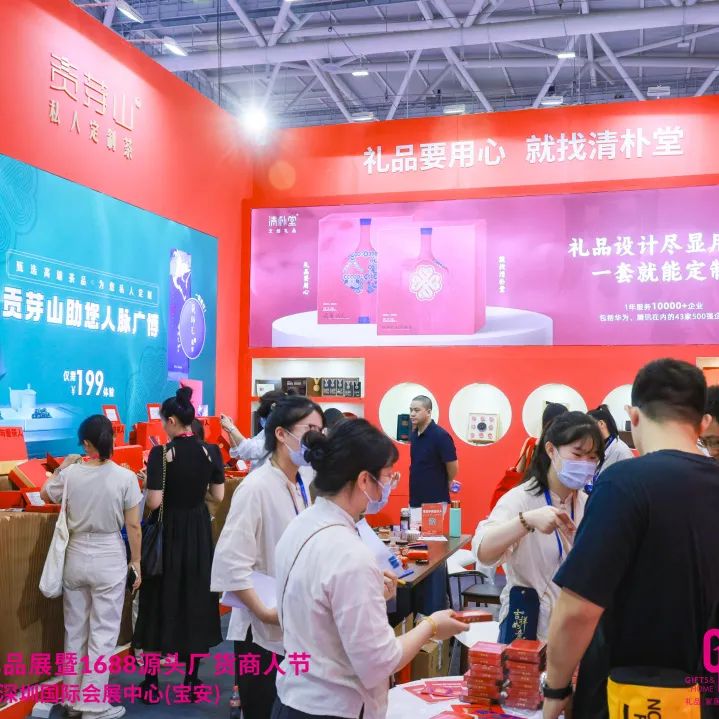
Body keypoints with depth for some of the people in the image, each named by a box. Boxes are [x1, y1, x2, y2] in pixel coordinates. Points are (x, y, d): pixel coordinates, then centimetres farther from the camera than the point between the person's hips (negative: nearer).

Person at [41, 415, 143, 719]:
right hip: (109, 561, -3)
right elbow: (133, 526, -9)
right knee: (103, 633, 5)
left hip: (75, 558, 3)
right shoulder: (125, 477, -13)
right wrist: (136, 561, 2)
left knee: (75, 630, 16)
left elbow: (45, 495, 15)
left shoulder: (70, 474, -6)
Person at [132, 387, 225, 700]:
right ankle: (192, 681, 21)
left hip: (167, 531, -3)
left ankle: (151, 684, 17)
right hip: (198, 531, 4)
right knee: (195, 598, 13)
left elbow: (153, 502, -18)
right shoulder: (209, 452, -3)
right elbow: (218, 496, 2)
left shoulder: (161, 453, -15)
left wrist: (146, 481, 1)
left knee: (160, 598, 9)